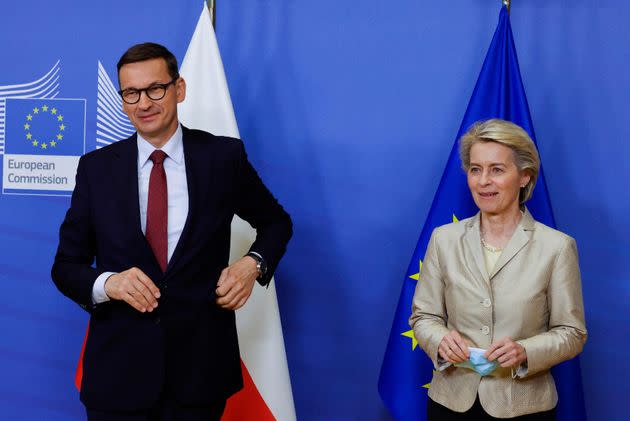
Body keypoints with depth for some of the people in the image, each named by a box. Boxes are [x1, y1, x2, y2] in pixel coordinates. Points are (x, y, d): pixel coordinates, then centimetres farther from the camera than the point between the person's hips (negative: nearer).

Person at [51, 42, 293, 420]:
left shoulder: (224, 157, -1)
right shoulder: (96, 168, 2)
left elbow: (276, 223, 14)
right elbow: (66, 266, 5)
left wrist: (253, 264, -7)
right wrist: (107, 284, -17)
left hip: (201, 365, -1)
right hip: (118, 371, 1)